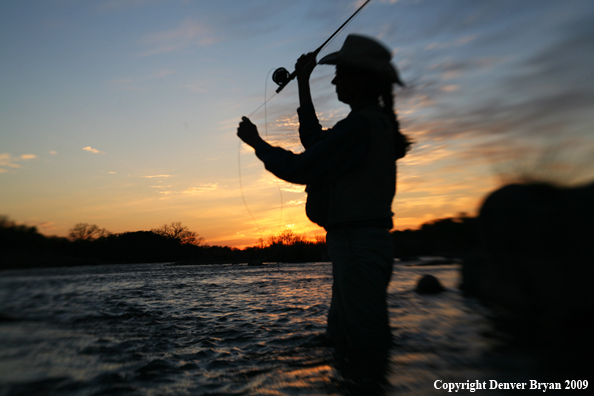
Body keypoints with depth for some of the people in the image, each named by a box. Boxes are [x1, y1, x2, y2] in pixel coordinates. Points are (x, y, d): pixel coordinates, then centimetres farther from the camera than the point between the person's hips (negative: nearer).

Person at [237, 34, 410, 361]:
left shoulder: (360, 125, -16)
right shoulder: (379, 123, 16)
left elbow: (299, 169, -16)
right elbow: (316, 142, 23)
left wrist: (256, 142, 0)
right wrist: (303, 85, 28)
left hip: (358, 245, -11)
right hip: (367, 244, 11)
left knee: (366, 348, -1)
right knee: (341, 339, 19)